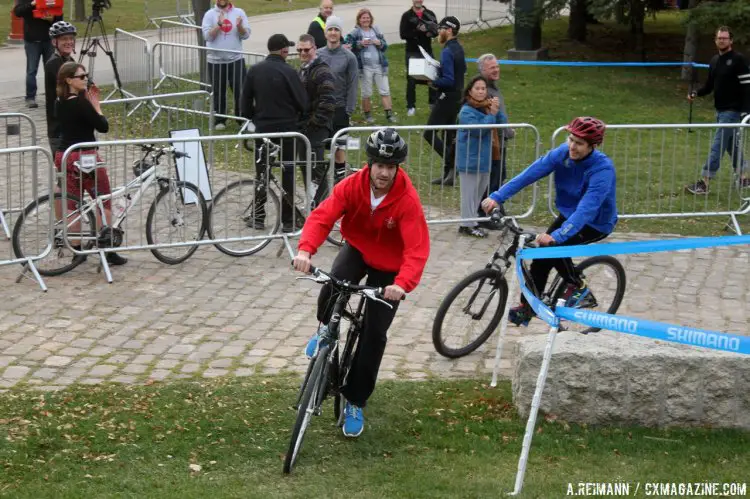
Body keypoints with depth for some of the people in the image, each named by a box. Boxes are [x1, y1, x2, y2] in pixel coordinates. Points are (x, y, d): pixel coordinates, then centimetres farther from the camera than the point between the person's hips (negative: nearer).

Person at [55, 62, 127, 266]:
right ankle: (109, 251, 4)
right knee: (104, 203, 4)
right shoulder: (81, 103, -18)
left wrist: (90, 102, 3)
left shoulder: (61, 103, 7)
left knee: (73, 204, 12)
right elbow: (103, 127, -15)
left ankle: (76, 251, 15)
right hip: (85, 157, -8)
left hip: (65, 157, 8)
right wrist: (96, 105, -4)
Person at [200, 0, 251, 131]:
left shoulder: (239, 13, 2)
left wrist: (239, 26, -22)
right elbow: (207, 36, -11)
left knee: (240, 90, -1)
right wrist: (219, 24, -23)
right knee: (218, 92, 8)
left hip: (236, 59, 0)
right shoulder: (210, 14, -1)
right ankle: (220, 120, 19)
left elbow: (246, 35, -2)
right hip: (215, 61, 0)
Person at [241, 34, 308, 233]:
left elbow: (246, 100, 6)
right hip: (287, 129, -3)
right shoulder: (288, 72, -12)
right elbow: (302, 101, -9)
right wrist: (299, 118, 12)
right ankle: (288, 221, 5)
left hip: (262, 129, 4)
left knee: (261, 173, 12)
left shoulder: (254, 70, 1)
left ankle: (258, 218, 15)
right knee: (288, 174, 4)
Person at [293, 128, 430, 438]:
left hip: (388, 266, -2)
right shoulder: (353, 185, -22)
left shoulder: (408, 200, -30)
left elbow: (417, 249, -37)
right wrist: (306, 249, -50)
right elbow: (322, 216, -30)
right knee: (334, 284, -32)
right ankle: (325, 329, 4)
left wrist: (403, 284, -55)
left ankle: (355, 403, 11)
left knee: (374, 334, -5)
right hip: (357, 249, 2)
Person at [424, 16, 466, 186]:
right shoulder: (459, 48, 9)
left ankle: (453, 164, -10)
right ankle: (448, 175, 19)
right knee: (449, 135, 15)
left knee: (430, 133, -5)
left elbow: (448, 80, -26)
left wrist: (432, 82, -14)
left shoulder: (447, 52, -20)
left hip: (447, 98, -10)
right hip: (457, 96, 10)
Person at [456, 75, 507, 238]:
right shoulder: (466, 111, -14)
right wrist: (492, 114, -23)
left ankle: (469, 222, 25)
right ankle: (468, 225, 7)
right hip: (470, 160, -8)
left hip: (485, 159, 8)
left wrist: (497, 111, -13)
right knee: (470, 194, -1)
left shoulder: (487, 107, 8)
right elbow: (478, 129, -25)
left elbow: (503, 124, 3)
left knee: (479, 193, 15)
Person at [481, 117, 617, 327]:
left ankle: (577, 286, -1)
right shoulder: (563, 153, -16)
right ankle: (528, 306, 9)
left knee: (555, 245, -26)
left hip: (596, 223, -6)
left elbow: (586, 209, -43)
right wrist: (497, 197, -33)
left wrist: (556, 236, -54)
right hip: (568, 214, 6)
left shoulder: (602, 169, -33)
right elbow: (530, 173, -23)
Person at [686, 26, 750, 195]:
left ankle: (704, 184, -12)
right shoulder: (714, 60, 11)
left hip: (732, 111, -8)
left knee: (718, 146, -10)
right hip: (720, 110, 8)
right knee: (732, 145, 15)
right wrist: (696, 93, -3)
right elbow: (710, 85, 16)